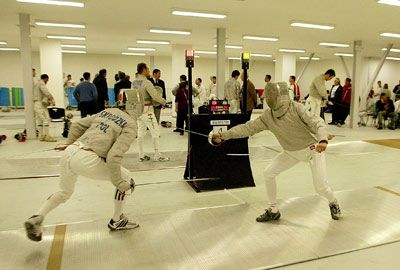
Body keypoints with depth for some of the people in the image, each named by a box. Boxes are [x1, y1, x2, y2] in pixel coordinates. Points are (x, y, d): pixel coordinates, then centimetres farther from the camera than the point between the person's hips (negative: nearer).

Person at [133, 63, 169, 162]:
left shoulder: (133, 83, 8)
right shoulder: (146, 82, -15)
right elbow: (155, 95, -20)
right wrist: (163, 102, -6)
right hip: (147, 110, -8)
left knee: (140, 133, 11)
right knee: (155, 132, 0)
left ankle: (141, 155, 15)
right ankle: (157, 155, 3)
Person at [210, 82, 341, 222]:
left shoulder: (297, 108, -27)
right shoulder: (268, 116, -13)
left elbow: (318, 123, -33)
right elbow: (248, 128, -12)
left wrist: (323, 140, -54)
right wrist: (223, 135, -19)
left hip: (312, 149, -5)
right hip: (292, 152, 5)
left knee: (321, 187, -11)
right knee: (268, 173, -4)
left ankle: (333, 203, 27)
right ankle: (273, 210, 13)